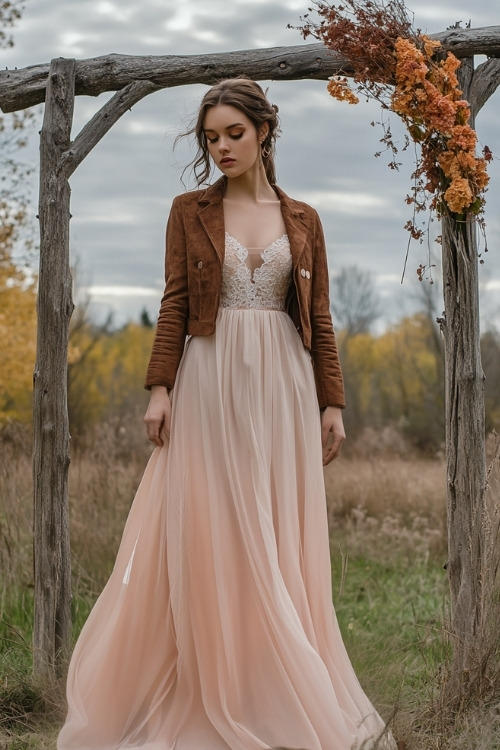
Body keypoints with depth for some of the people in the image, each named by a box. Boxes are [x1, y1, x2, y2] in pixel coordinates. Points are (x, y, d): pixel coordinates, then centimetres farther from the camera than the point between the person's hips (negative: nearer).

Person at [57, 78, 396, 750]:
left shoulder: (301, 219, 10)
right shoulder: (190, 211, 6)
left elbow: (320, 317, 9)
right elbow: (174, 305, 1)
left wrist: (332, 401, 3)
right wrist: (160, 387, -9)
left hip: (282, 385, 1)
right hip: (211, 383, -1)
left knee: (282, 542, 3)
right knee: (206, 538, -2)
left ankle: (281, 696, 13)